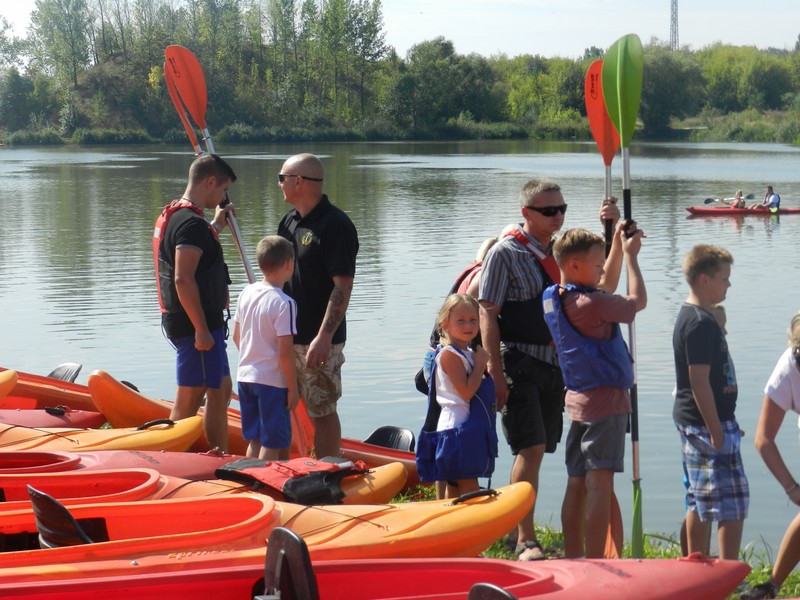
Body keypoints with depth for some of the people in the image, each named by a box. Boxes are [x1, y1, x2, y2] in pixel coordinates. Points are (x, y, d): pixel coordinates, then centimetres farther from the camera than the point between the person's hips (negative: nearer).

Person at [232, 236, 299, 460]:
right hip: (273, 381, -7)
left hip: (245, 376, 7)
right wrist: (293, 389, -10)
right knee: (273, 444, 2)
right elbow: (285, 352, -19)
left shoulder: (246, 293, 4)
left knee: (255, 440, 17)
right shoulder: (284, 303, -17)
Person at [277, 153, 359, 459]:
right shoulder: (289, 220, 11)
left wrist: (324, 337, -24)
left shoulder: (335, 225, -15)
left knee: (322, 412, 0)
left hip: (317, 341, -8)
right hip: (285, 335, 8)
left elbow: (343, 286, -19)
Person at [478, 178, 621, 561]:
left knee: (534, 451, 12)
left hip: (554, 365, 6)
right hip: (519, 364, -6)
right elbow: (487, 315, -9)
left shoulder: (561, 252, 13)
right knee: (531, 449, -13)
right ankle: (526, 542, -8)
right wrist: (497, 376, -15)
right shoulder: (506, 252, -6)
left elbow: (604, 288, 12)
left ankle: (514, 527, 24)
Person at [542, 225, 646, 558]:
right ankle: (595, 564, -9)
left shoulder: (552, 298, 8)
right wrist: (630, 255, 6)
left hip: (577, 401, 9)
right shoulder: (591, 305, -18)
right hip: (606, 400, -9)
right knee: (600, 483, -8)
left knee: (577, 483, 11)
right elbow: (637, 301, -4)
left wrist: (617, 247, 23)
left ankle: (572, 557, 17)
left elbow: (605, 291, 26)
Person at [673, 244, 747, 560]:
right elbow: (700, 382, -21)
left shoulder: (690, 317, 15)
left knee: (700, 501, 13)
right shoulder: (700, 322, -18)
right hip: (706, 423, -10)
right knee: (733, 502, -7)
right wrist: (716, 430, -20)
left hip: (692, 423, 10)